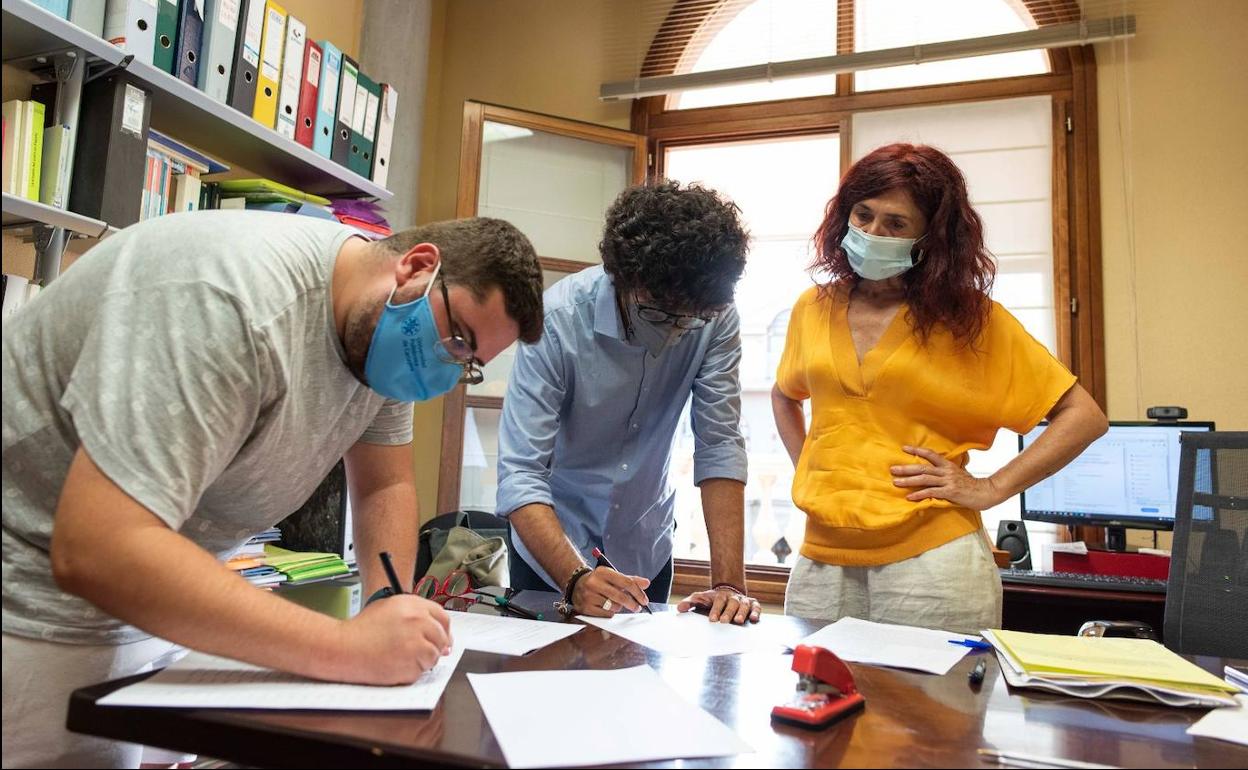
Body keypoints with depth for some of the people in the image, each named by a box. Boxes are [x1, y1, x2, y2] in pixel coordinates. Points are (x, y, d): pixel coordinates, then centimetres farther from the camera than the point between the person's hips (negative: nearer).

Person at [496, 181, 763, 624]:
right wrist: (576, 580, -41)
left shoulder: (714, 318, -19)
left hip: (645, 551, 3)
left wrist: (729, 583, -24)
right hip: (554, 544, -2)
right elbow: (520, 474, -29)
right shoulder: (558, 320, -28)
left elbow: (720, 446, -18)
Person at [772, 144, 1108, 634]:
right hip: (822, 558, 4)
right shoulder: (814, 308, 7)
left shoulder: (970, 319, -3)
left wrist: (989, 489, -9)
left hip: (930, 557, -3)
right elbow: (785, 396, 27)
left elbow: (1084, 417, -1)